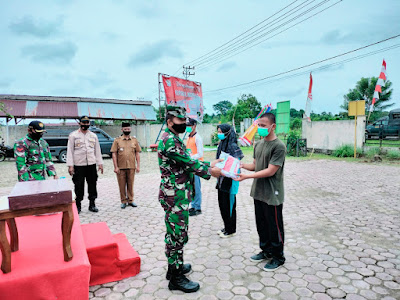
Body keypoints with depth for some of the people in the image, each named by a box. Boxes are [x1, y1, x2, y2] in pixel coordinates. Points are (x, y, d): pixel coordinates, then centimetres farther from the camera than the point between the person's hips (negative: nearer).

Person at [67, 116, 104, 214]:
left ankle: (92, 204, 18)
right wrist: (70, 165, -8)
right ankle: (78, 205, 15)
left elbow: (97, 150, 14)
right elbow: (70, 151, -1)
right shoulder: (73, 135, 2)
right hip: (78, 165, -3)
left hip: (91, 164, 3)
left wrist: (100, 163, 8)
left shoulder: (93, 136, 12)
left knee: (92, 184, 7)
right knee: (79, 185, 1)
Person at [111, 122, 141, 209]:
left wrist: (138, 166, 2)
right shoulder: (117, 140, 2)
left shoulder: (134, 140, 7)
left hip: (131, 167, 1)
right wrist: (115, 167, -7)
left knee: (130, 184, 8)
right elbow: (114, 154, 0)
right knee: (122, 185, 5)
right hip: (121, 167, -1)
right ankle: (123, 201, 18)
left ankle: (130, 200, 20)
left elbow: (137, 153, 8)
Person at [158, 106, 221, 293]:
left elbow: (188, 161, 16)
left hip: (176, 194, 11)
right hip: (175, 196, -11)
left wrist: (209, 164, 8)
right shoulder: (170, 140, -19)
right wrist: (210, 171, -12)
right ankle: (176, 278, 14)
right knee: (177, 235, 0)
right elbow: (188, 163, -21)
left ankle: (174, 266, 36)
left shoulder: (173, 139, 15)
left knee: (175, 233, 20)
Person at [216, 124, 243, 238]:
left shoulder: (233, 146, -16)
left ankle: (231, 230, 18)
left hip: (229, 180, -8)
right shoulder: (221, 144, 10)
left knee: (228, 205, 2)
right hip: (221, 179, 8)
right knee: (222, 204, 15)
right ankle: (227, 227, 30)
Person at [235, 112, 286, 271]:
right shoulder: (258, 144, 8)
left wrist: (247, 176, -24)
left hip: (272, 195, -7)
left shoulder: (279, 146, -17)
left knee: (274, 227, 8)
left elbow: (270, 171, -21)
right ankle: (266, 251, 38)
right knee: (261, 224, 19)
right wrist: (242, 165, -6)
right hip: (258, 192, 7)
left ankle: (278, 257, 27)